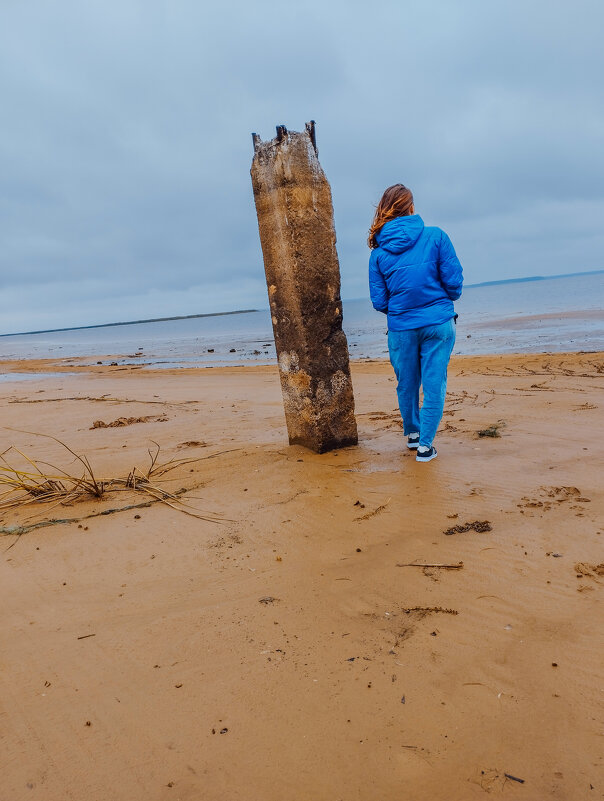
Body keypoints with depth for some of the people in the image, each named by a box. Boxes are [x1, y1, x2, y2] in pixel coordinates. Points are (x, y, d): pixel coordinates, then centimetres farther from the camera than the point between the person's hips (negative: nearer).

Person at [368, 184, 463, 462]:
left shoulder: (378, 252, -1)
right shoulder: (436, 236, -6)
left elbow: (379, 301, -1)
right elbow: (454, 282, -5)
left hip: (401, 327, 2)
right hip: (438, 323, -2)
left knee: (406, 383, 17)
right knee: (433, 383, 5)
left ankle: (412, 434, 35)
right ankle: (425, 444, 7)